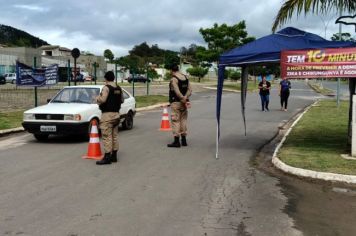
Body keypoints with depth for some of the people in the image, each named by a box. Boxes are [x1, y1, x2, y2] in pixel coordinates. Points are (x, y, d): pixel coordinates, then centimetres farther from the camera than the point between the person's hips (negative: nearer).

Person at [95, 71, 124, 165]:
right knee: (115, 135, 12)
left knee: (107, 136, -7)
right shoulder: (118, 88, 9)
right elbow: (122, 100, 15)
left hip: (107, 114, -8)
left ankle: (107, 157, -8)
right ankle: (114, 156, 17)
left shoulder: (106, 88, -12)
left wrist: (98, 99, -4)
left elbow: (103, 100, -23)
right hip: (116, 114, 8)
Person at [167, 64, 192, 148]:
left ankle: (176, 141, -3)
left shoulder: (173, 79, -13)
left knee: (175, 121, -3)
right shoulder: (185, 77, 10)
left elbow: (177, 91, -23)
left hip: (176, 103, -7)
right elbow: (189, 89, 2)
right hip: (183, 103, 7)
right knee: (183, 120, 13)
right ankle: (184, 140, 19)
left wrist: (182, 99, -17)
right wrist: (186, 97, -11)